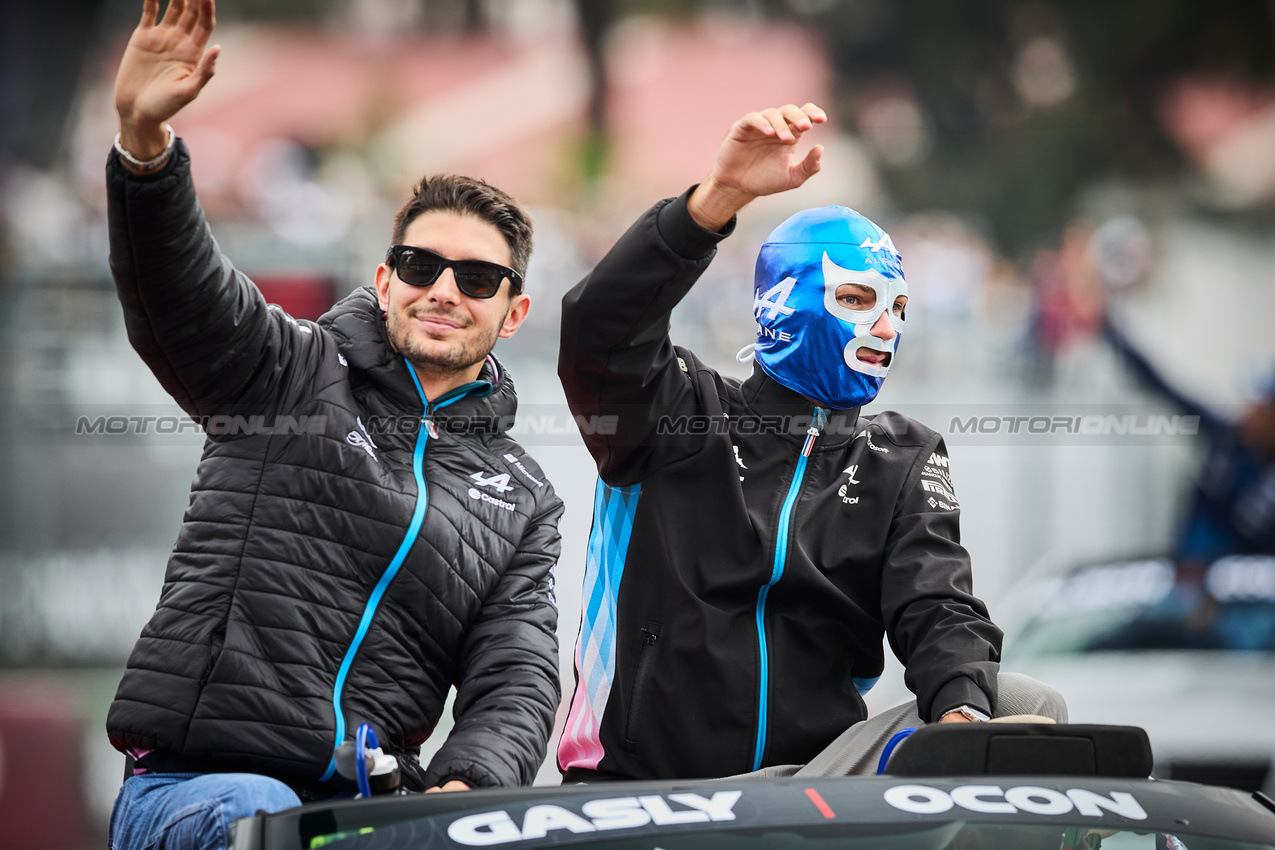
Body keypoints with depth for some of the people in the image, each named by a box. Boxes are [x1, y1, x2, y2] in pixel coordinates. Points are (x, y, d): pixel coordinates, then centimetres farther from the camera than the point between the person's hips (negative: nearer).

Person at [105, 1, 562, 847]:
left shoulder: (525, 503, 18)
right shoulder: (290, 372, 9)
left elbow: (518, 680, 8)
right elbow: (175, 285, -9)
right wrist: (144, 139, -31)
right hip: (194, 781, -4)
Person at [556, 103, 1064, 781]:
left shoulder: (902, 463, 16)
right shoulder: (685, 413, 6)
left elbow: (938, 611, 2)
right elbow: (600, 329, -14)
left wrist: (962, 708, -23)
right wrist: (721, 196, -27)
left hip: (817, 777, 2)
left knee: (1027, 706, -20)